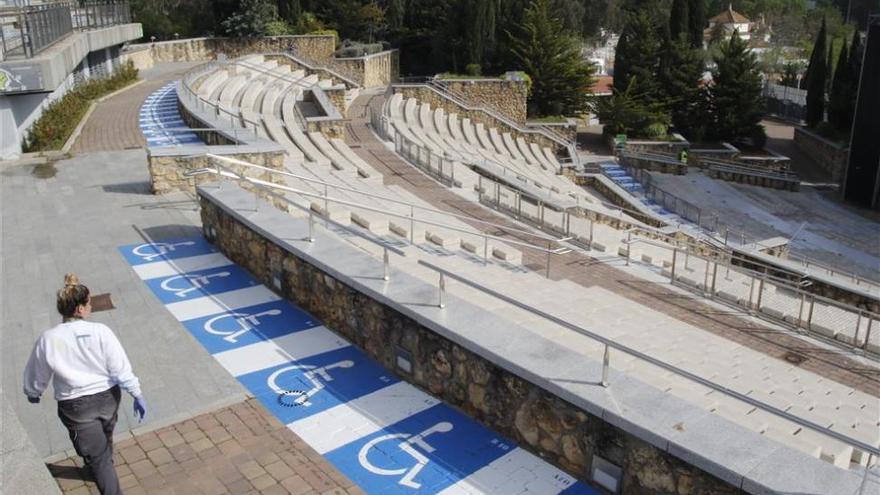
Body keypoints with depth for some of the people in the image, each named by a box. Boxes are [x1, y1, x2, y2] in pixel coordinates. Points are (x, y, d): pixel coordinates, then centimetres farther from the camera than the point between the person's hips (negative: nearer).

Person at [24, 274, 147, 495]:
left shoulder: (49, 339, -17)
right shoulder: (101, 332, -19)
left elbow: (38, 374, 0)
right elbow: (121, 367, -15)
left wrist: (32, 393, 21)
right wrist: (137, 395, -5)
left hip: (76, 406, -2)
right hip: (107, 398, 3)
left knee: (97, 455, 9)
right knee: (104, 441, 31)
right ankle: (104, 468, 58)